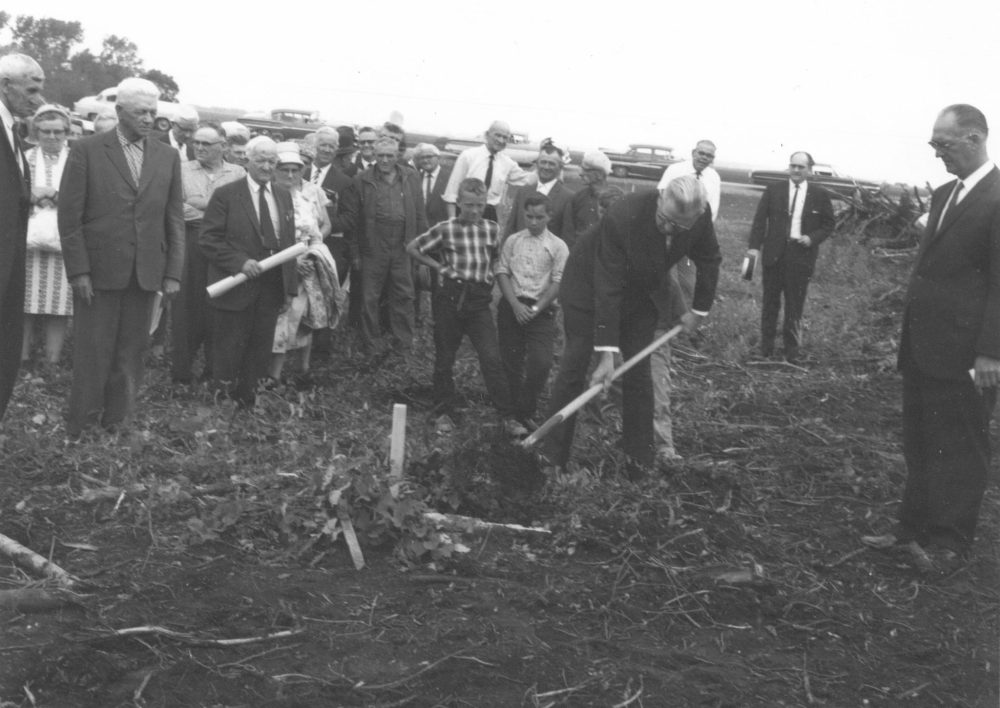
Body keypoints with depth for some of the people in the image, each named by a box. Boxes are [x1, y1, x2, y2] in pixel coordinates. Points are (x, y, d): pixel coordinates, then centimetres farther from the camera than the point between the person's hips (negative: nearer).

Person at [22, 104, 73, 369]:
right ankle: (21, 358, 2)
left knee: (58, 307, -3)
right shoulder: (24, 159, 13)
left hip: (64, 242, -1)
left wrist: (53, 195, -9)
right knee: (25, 305, -4)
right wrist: (34, 198, -9)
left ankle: (53, 361, 2)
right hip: (28, 240, 1)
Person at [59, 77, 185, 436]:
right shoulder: (87, 150, -1)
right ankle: (78, 432, 12)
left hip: (145, 273, 3)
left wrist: (173, 273, 3)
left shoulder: (168, 156, 9)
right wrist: (78, 271, -10)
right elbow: (69, 215, -4)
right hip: (99, 271, -3)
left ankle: (116, 426, 16)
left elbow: (174, 219, 9)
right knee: (92, 356, 1)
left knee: (129, 356, 6)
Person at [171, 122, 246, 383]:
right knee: (186, 307, 0)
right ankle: (181, 369, 8)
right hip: (190, 246, -1)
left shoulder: (238, 174, 10)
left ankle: (216, 370, 14)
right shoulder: (182, 171, 7)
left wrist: (203, 204, -7)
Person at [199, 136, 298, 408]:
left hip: (272, 289, 5)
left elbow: (289, 243, 14)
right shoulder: (226, 195, -6)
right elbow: (208, 239, -9)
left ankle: (250, 405, 20)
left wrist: (290, 287, 9)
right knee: (229, 353, 3)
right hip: (235, 288, -5)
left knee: (260, 354, 9)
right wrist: (240, 263, -21)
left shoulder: (283, 195, 11)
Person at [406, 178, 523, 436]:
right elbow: (412, 248, 6)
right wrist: (438, 267, 1)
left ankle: (508, 417, -6)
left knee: (491, 359, -9)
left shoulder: (492, 229, 4)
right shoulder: (445, 229, -3)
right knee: (444, 359, 9)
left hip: (479, 300, 1)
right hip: (450, 298, 0)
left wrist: (489, 274, 7)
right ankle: (444, 412, 25)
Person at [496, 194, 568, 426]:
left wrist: (536, 309, -10)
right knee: (511, 362, 3)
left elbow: (558, 283, -2)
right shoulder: (512, 241, 9)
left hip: (541, 309, -2)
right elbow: (502, 272, 4)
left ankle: (526, 412, 4)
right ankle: (512, 410, 16)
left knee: (541, 363, -14)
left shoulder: (558, 246, 3)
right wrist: (515, 305, -9)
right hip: (511, 306, 2)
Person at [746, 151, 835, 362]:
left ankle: (792, 351, 9)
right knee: (770, 301, 7)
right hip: (774, 253, 1)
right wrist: (754, 246, -7)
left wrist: (812, 238, -10)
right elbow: (760, 219, 3)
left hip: (801, 255, -1)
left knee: (795, 305, 2)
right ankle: (765, 346, 15)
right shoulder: (774, 190, 5)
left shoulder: (820, 195, 4)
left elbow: (828, 225, 8)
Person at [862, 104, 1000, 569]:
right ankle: (915, 528, 28)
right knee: (920, 447, 16)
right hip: (922, 348, 8)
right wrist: (907, 337, 15)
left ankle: (950, 541, 18)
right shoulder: (944, 195, 13)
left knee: (959, 451, 6)